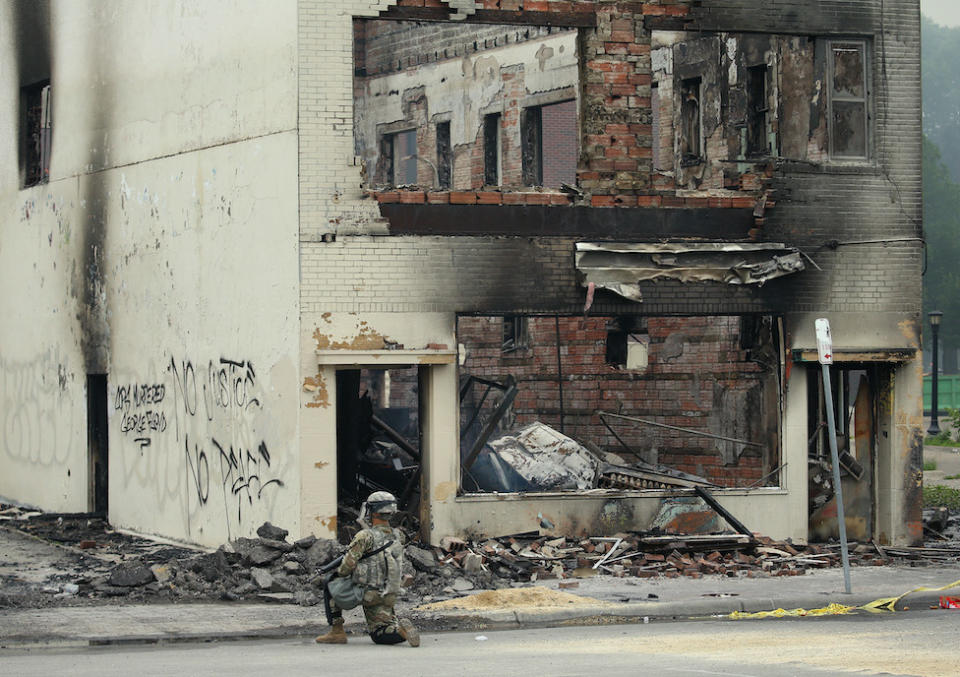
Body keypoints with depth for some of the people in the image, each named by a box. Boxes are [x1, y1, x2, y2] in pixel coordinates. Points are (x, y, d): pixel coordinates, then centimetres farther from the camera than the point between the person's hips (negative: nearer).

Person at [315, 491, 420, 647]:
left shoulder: (366, 536, -16)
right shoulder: (397, 536, 6)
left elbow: (349, 562, -17)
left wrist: (340, 574, 4)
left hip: (367, 593, -6)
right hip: (388, 597, 6)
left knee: (330, 587, 17)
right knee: (379, 636, 15)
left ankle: (337, 632, 12)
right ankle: (403, 629, -15)